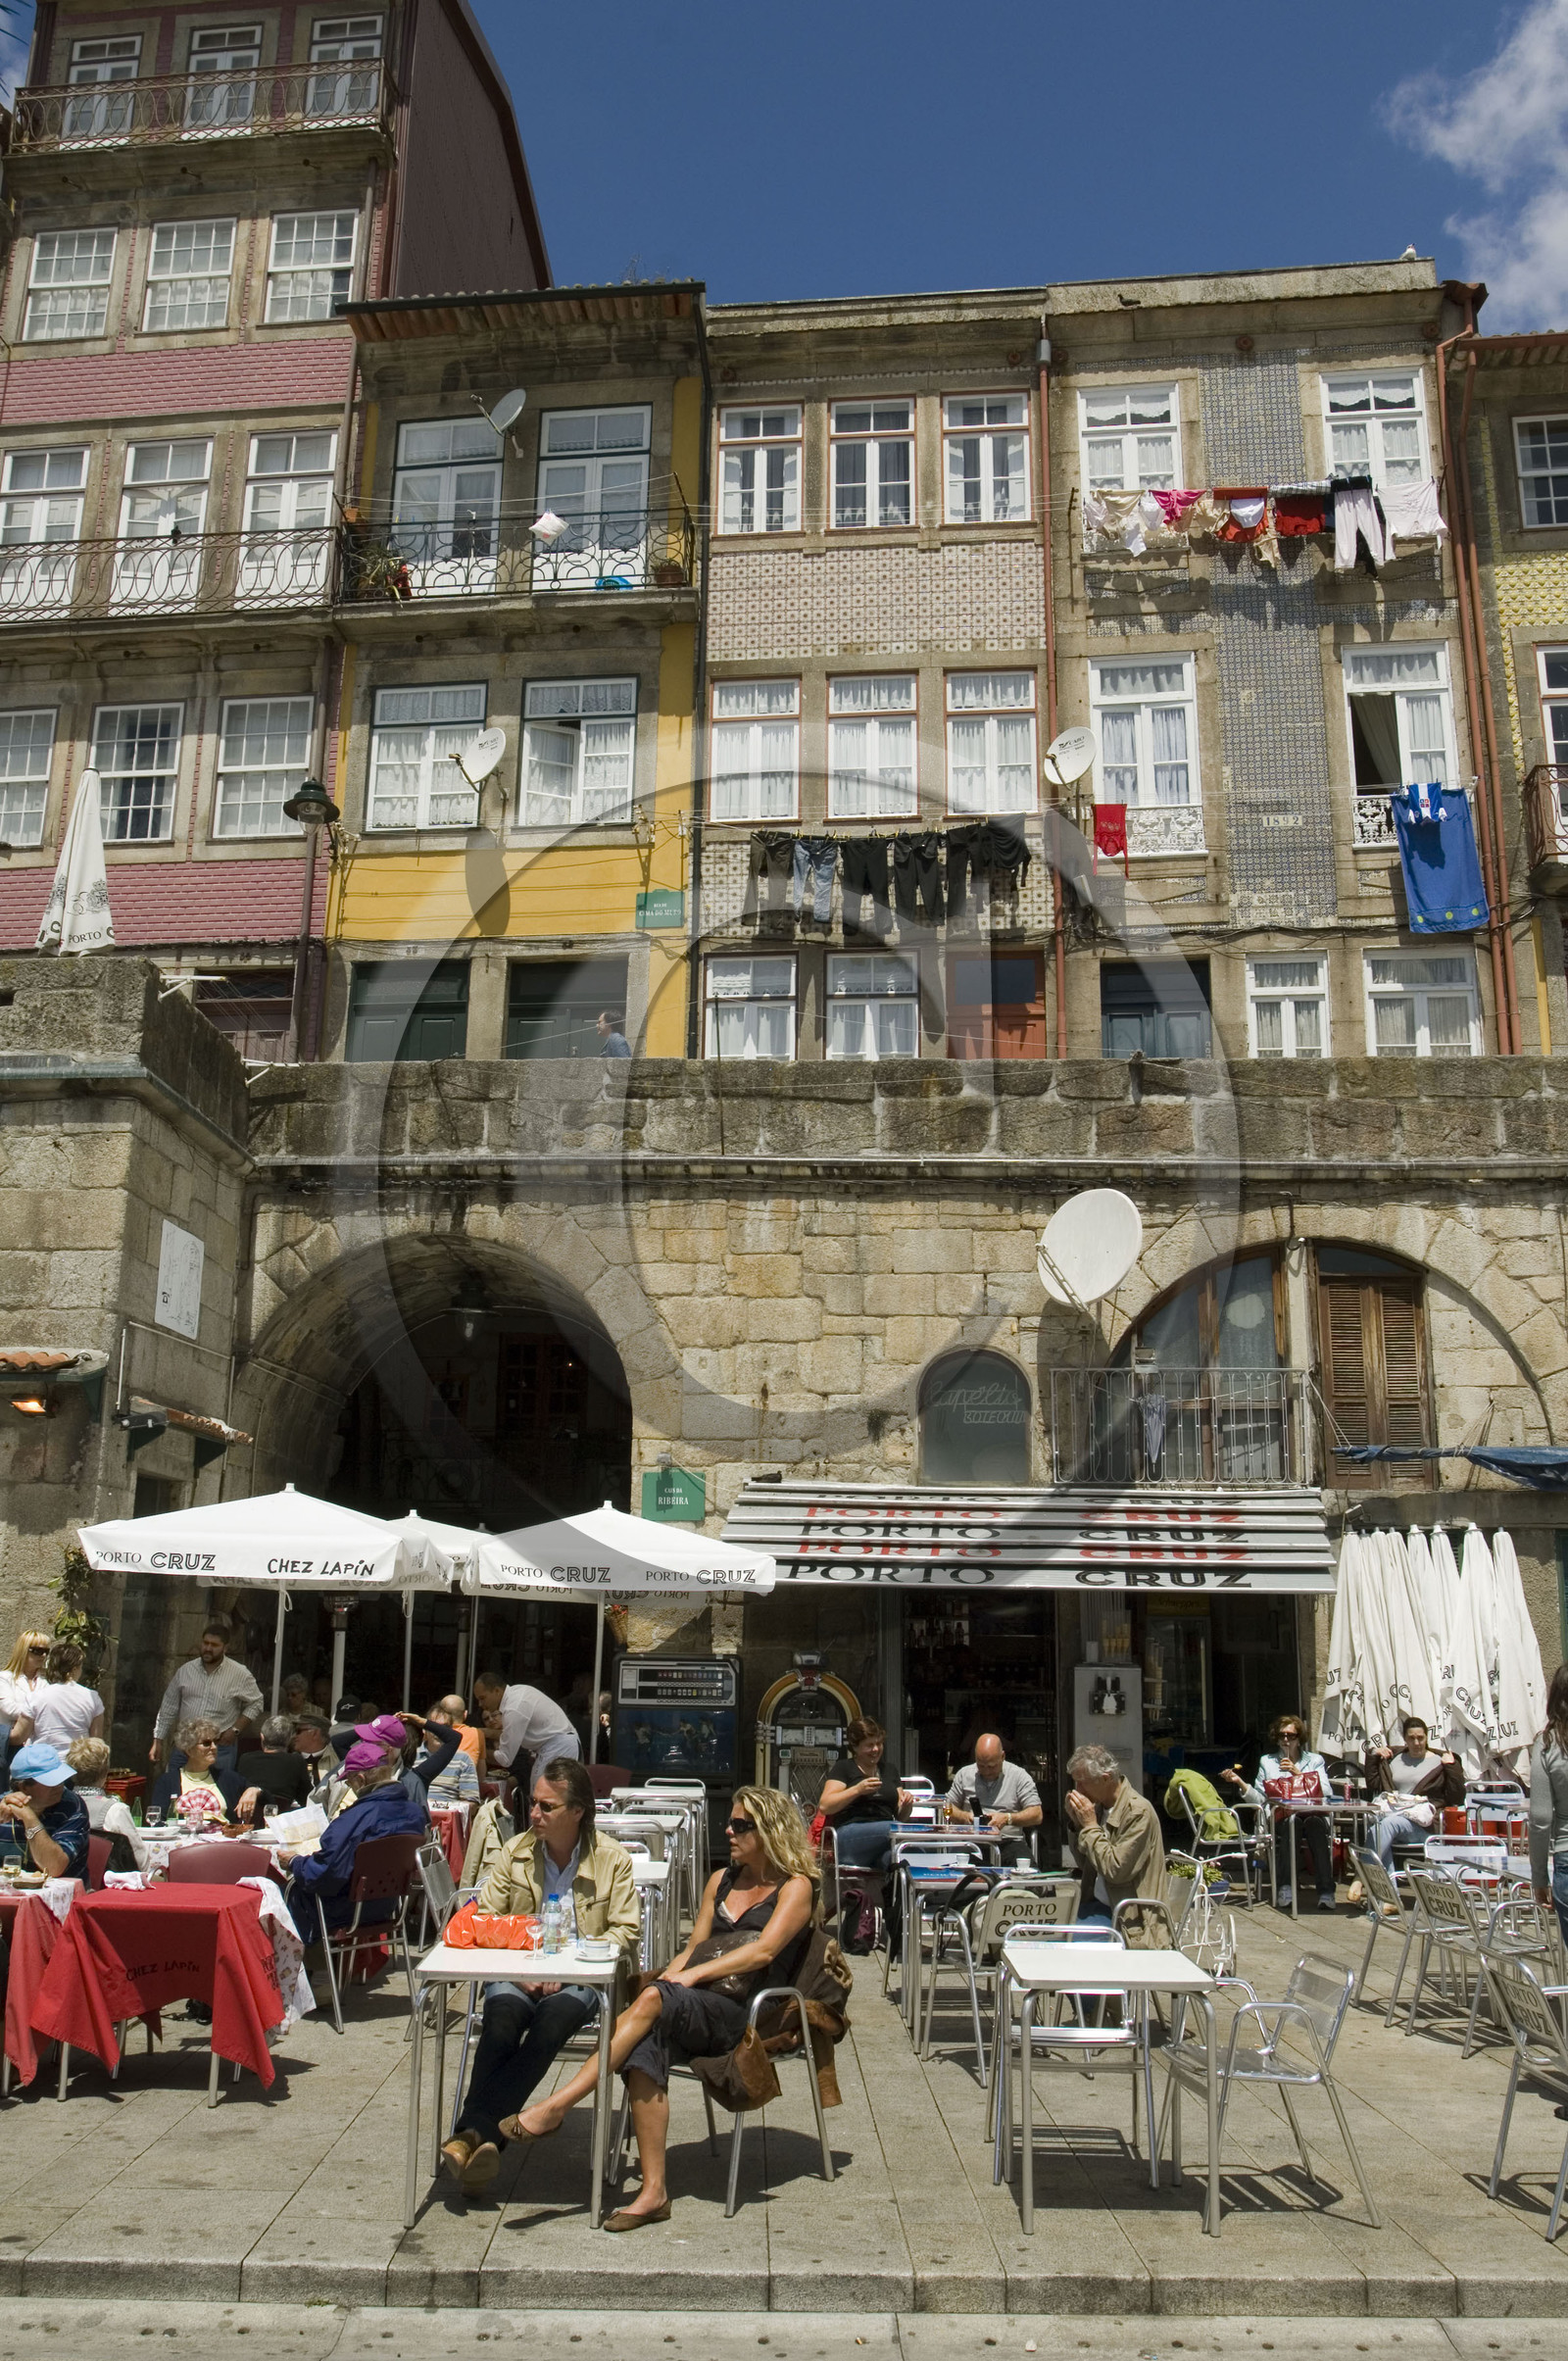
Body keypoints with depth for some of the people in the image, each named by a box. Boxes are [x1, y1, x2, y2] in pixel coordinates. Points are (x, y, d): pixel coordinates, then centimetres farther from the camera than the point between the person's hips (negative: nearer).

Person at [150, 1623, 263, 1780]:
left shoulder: (240, 1674, -5)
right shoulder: (185, 1670, 4)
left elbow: (255, 1704, 3)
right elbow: (168, 1708, 10)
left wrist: (235, 1729, -7)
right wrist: (158, 1741, 9)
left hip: (220, 1747, -3)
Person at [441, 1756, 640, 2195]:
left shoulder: (613, 1859, 1)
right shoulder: (515, 1852, 9)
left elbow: (626, 1930, -1)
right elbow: (484, 1918, 9)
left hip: (581, 1978, -2)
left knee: (553, 2017, -33)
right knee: (502, 2015, -31)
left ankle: (474, 2132, -34)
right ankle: (481, 2140, -34)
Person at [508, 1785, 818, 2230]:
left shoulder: (795, 1887, 3)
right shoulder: (721, 1880, 24)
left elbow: (763, 1951, -10)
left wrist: (692, 1975, -16)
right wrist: (670, 1975, 1)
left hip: (745, 2014, -6)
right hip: (691, 2009, 6)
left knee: (654, 2000, -31)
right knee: (645, 2046, -28)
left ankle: (557, 2105, -30)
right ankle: (654, 2192, -27)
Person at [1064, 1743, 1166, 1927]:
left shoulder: (1138, 1811, -16)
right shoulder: (1100, 1806, 8)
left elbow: (1116, 1871, -22)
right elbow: (1084, 1865, 15)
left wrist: (1090, 1825, -17)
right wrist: (1076, 1824, 0)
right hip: (1095, 1904, 8)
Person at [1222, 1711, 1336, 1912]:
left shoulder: (1315, 1760, 20)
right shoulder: (1267, 1761, 23)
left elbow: (1325, 1793, 1)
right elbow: (1259, 1799, 13)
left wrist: (1298, 1773, -8)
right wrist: (1240, 1782, -2)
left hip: (1313, 1815, 0)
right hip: (1279, 1818, 0)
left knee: (1314, 1822, -36)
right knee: (1293, 1821, -36)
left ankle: (1326, 1891, -36)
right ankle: (1287, 1886, -35)